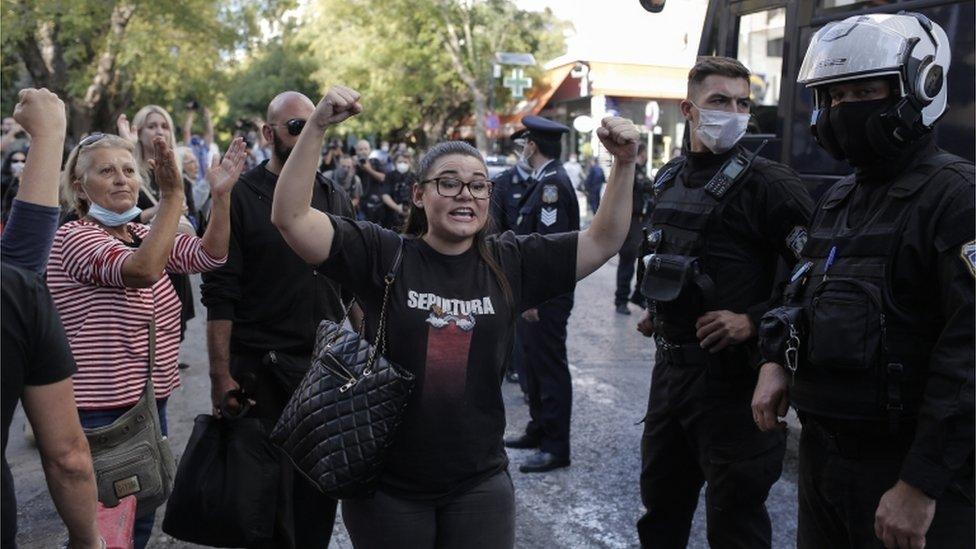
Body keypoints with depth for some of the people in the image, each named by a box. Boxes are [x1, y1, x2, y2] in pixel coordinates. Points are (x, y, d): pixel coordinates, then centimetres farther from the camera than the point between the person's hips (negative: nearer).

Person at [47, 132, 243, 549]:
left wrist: (221, 195, -19)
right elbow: (143, 270, -33)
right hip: (100, 413, -7)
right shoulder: (73, 238, -15)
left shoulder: (144, 235, 9)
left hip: (150, 403, 8)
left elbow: (210, 254, -5)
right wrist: (172, 194, -38)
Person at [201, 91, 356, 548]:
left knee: (321, 491, 12)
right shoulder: (241, 197, -6)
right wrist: (221, 377, -13)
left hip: (328, 365, 4)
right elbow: (220, 297, -9)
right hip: (261, 369, -4)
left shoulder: (335, 198, 9)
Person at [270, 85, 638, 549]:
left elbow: (604, 240, 3)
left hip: (479, 485, 2)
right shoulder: (382, 254, -8)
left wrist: (624, 163, -9)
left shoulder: (510, 263, 1)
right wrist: (317, 127, -24)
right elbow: (291, 218, -15)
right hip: (386, 487, -2)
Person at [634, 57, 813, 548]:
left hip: (731, 374, -7)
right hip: (670, 364, 7)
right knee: (661, 504, 21)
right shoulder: (668, 179, 10)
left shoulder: (768, 184, -12)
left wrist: (754, 322, -23)